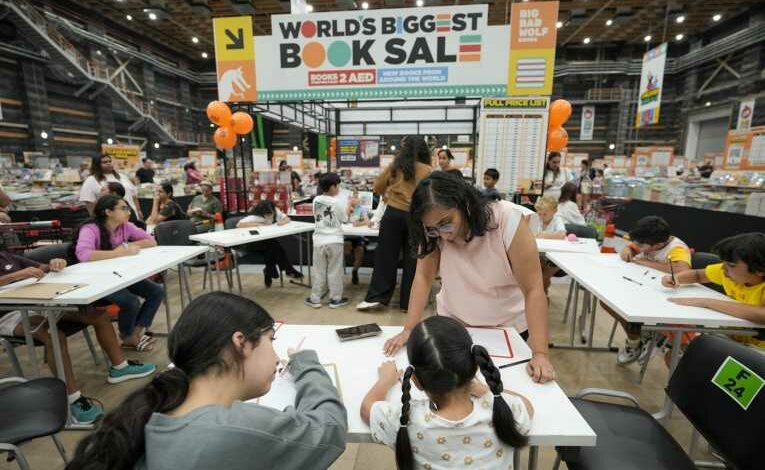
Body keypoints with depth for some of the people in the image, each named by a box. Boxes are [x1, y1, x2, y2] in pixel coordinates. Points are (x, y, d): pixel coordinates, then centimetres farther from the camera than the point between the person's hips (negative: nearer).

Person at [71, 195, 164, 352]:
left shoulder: (125, 226, -2)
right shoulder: (91, 229, -21)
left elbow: (151, 241, 0)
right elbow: (82, 254, -38)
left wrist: (129, 246, -17)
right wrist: (120, 252, -34)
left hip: (119, 275, 7)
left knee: (157, 291, -8)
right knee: (132, 302, -28)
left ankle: (136, 332, 3)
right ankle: (127, 337, 4)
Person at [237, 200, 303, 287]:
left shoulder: (275, 211, -8)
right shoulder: (255, 217, -23)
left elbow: (287, 219, -1)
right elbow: (239, 225, -32)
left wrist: (283, 222, -25)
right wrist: (257, 224, -34)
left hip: (269, 241, 5)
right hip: (254, 242, -5)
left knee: (274, 247, -29)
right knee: (274, 244, -30)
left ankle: (269, 272, -9)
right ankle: (289, 270, -18)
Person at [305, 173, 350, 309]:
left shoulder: (316, 200, 2)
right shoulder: (338, 202, -12)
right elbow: (344, 219, 0)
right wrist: (349, 206, 14)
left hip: (319, 241, 4)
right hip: (334, 241, -3)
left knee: (318, 271, 11)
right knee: (335, 271, 7)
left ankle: (315, 299, 18)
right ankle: (335, 299, 16)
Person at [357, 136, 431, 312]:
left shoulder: (395, 166, 4)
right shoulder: (428, 171, -1)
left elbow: (377, 187, 11)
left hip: (393, 214, 1)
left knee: (386, 257, 7)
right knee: (412, 259, 8)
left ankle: (376, 297, 8)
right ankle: (408, 302, 16)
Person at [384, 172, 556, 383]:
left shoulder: (508, 220, -28)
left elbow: (533, 289, -27)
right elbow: (423, 276, -19)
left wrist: (540, 354, -30)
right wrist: (408, 329, -25)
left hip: (508, 326, -1)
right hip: (453, 324, 2)